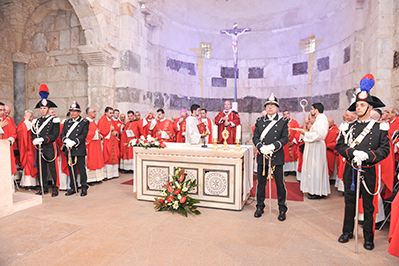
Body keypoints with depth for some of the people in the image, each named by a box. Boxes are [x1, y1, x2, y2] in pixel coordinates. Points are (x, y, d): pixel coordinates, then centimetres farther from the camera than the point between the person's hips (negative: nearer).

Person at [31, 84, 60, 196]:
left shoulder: (54, 120, -3)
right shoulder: (37, 121, 15)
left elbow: (55, 134, -12)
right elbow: (33, 133, 11)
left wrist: (43, 139, -21)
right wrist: (35, 140, -10)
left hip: (50, 148, -6)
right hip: (39, 148, 6)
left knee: (52, 169, -1)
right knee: (41, 169, 11)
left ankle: (55, 188, 9)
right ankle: (44, 188, 23)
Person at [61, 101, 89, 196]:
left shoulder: (84, 122, 1)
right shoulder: (67, 122, 16)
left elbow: (84, 135, -9)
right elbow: (62, 134, 9)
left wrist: (74, 142, -19)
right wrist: (66, 140, -12)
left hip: (80, 149, -5)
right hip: (69, 150, 5)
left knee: (82, 169, -1)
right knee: (71, 169, 11)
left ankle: (84, 188, 10)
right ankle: (73, 188, 22)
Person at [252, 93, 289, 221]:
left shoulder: (283, 121, 4)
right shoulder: (259, 121, 9)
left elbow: (285, 138, -3)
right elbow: (255, 137, 4)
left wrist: (273, 146, -18)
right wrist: (261, 147, -14)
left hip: (277, 156, -2)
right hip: (262, 156, 2)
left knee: (280, 184, 5)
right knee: (261, 183, 10)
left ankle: (282, 209, 22)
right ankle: (260, 207, 26)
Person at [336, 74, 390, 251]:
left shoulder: (380, 127, -1)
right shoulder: (349, 127, 5)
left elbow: (385, 150, -6)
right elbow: (340, 145, 0)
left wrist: (366, 155, -21)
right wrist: (353, 153, -18)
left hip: (368, 171, -2)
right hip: (350, 170, 2)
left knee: (368, 206, 9)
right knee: (350, 202, 13)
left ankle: (368, 237, 25)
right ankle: (347, 231, 28)